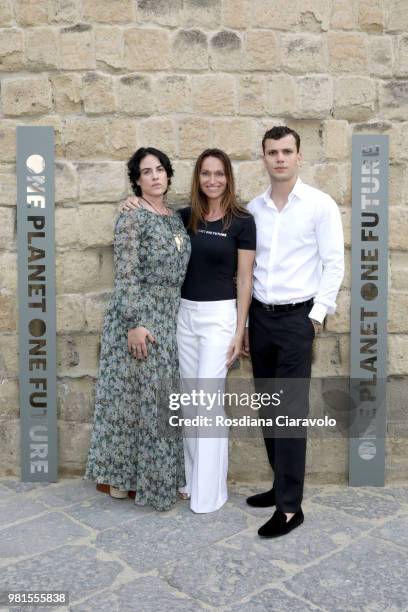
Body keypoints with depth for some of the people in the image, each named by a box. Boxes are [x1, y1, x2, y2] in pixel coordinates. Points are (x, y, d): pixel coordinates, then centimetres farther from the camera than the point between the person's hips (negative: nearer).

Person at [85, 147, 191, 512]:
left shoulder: (175, 218, 13)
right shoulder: (132, 217, -10)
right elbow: (125, 275, -16)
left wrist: (172, 317, 15)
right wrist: (134, 323, -21)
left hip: (168, 316, 8)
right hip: (139, 315, -8)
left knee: (158, 397, 14)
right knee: (135, 396, 0)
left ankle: (154, 476, 28)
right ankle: (123, 475, 17)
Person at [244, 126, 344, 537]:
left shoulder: (320, 205, -5)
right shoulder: (253, 208, 8)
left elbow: (334, 264, -6)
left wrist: (318, 314, -10)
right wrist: (244, 322, 11)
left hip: (296, 318, -5)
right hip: (259, 316, 6)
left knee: (290, 410, -7)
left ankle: (289, 507, 3)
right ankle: (282, 485, 27)